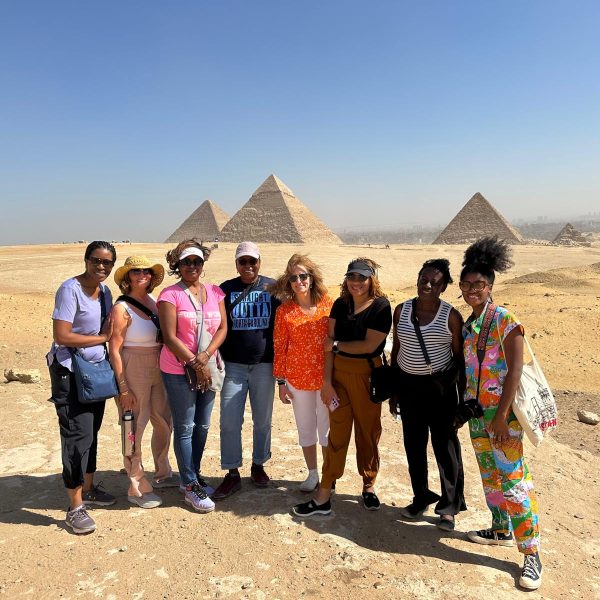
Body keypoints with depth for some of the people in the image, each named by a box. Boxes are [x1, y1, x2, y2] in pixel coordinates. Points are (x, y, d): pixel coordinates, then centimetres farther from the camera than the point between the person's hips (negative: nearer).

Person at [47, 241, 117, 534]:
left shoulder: (105, 292, 8)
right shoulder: (70, 289, -16)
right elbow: (61, 336, -21)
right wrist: (102, 338, -13)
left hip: (96, 368, 7)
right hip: (70, 371, -7)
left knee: (92, 432, 16)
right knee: (77, 435, -6)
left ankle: (88, 489, 33)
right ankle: (75, 508, 6)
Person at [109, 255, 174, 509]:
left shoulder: (153, 302, 6)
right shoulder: (121, 308, -13)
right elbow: (114, 350, -14)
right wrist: (123, 388, -16)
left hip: (158, 371, 7)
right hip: (133, 372, -7)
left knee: (164, 423, 17)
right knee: (135, 429, 3)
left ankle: (163, 474, 38)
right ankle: (137, 488, 19)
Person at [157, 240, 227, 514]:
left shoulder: (214, 292, 8)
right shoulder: (170, 294, -7)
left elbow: (222, 328, 3)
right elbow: (170, 337, -12)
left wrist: (205, 356, -12)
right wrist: (195, 364, -14)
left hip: (208, 368, 5)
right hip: (179, 370, -5)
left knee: (202, 426, 14)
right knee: (185, 428, 3)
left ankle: (193, 474, 33)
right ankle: (190, 486, 16)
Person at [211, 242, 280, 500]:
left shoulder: (272, 287, 3)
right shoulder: (226, 289, 4)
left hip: (264, 365, 0)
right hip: (234, 365, 0)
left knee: (263, 420, 11)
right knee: (229, 421, 0)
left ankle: (258, 466, 31)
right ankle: (232, 475, 14)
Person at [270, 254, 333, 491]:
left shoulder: (328, 304, -4)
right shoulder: (284, 311, -4)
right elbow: (279, 348, 0)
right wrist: (281, 382, 0)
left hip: (326, 375, 0)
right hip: (298, 378, 1)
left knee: (327, 426, 12)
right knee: (305, 427, 14)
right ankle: (312, 474, 32)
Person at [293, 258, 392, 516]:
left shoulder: (381, 307, -8)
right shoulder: (340, 305, 5)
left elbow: (369, 345, -16)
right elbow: (329, 344, 1)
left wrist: (337, 344, -5)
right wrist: (327, 380, -4)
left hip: (367, 374, -3)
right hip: (339, 373, 3)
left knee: (368, 431, 11)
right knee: (337, 432, 6)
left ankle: (369, 487, 31)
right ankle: (323, 496, 12)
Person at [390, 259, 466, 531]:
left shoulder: (451, 315, -6)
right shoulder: (401, 310, 2)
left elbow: (459, 356, -1)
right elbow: (396, 349, 9)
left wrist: (463, 393, -2)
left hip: (440, 386, -3)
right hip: (408, 385, 3)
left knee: (445, 445, 4)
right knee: (414, 444, 12)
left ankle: (449, 506, 22)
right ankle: (421, 498, 31)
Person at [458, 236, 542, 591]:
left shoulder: (506, 321, -13)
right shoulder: (469, 325, 8)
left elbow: (515, 371, -17)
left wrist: (501, 416, -20)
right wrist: (464, 408, 16)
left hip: (502, 412, -7)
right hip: (477, 412, 7)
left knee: (513, 479, -4)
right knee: (490, 476, 17)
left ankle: (531, 553, 8)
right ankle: (501, 530, 34)